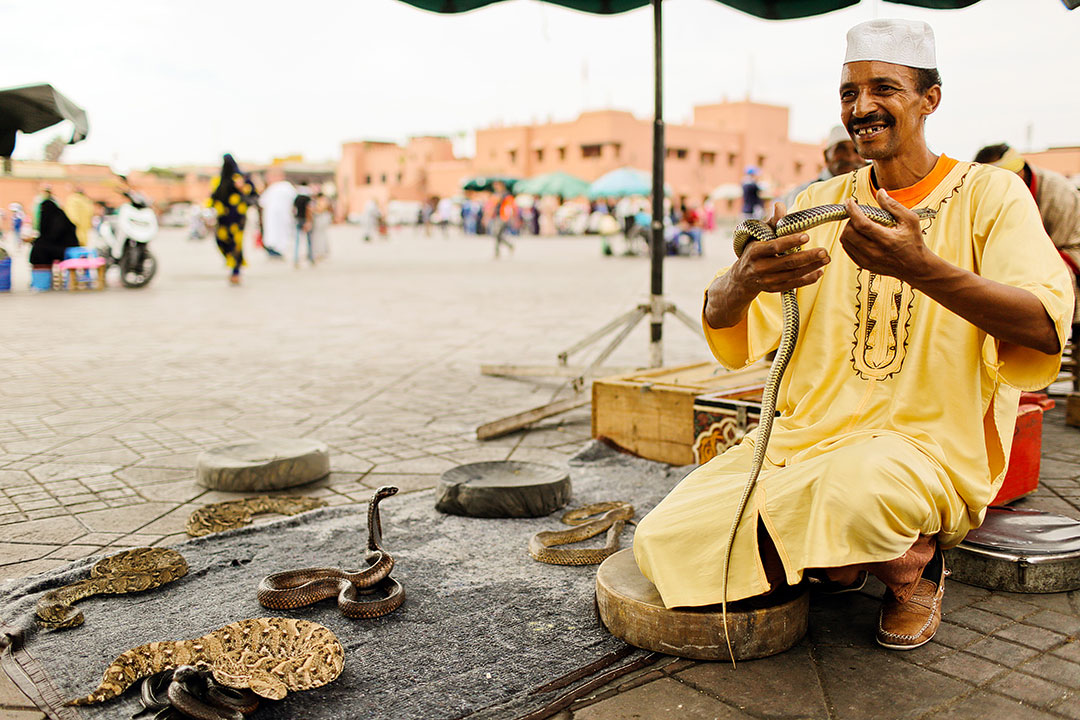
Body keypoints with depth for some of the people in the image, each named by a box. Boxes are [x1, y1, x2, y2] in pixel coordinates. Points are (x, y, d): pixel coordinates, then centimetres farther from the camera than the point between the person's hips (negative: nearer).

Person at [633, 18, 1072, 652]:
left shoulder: (991, 194, 1)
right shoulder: (821, 204, 11)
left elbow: (1046, 330, -17)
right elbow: (725, 331, 0)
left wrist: (921, 268, -34)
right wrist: (745, 279, -26)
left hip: (932, 448, -3)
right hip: (803, 435, 4)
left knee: (857, 488, -39)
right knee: (666, 542, -13)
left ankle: (916, 566, -2)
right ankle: (830, 558, 12)